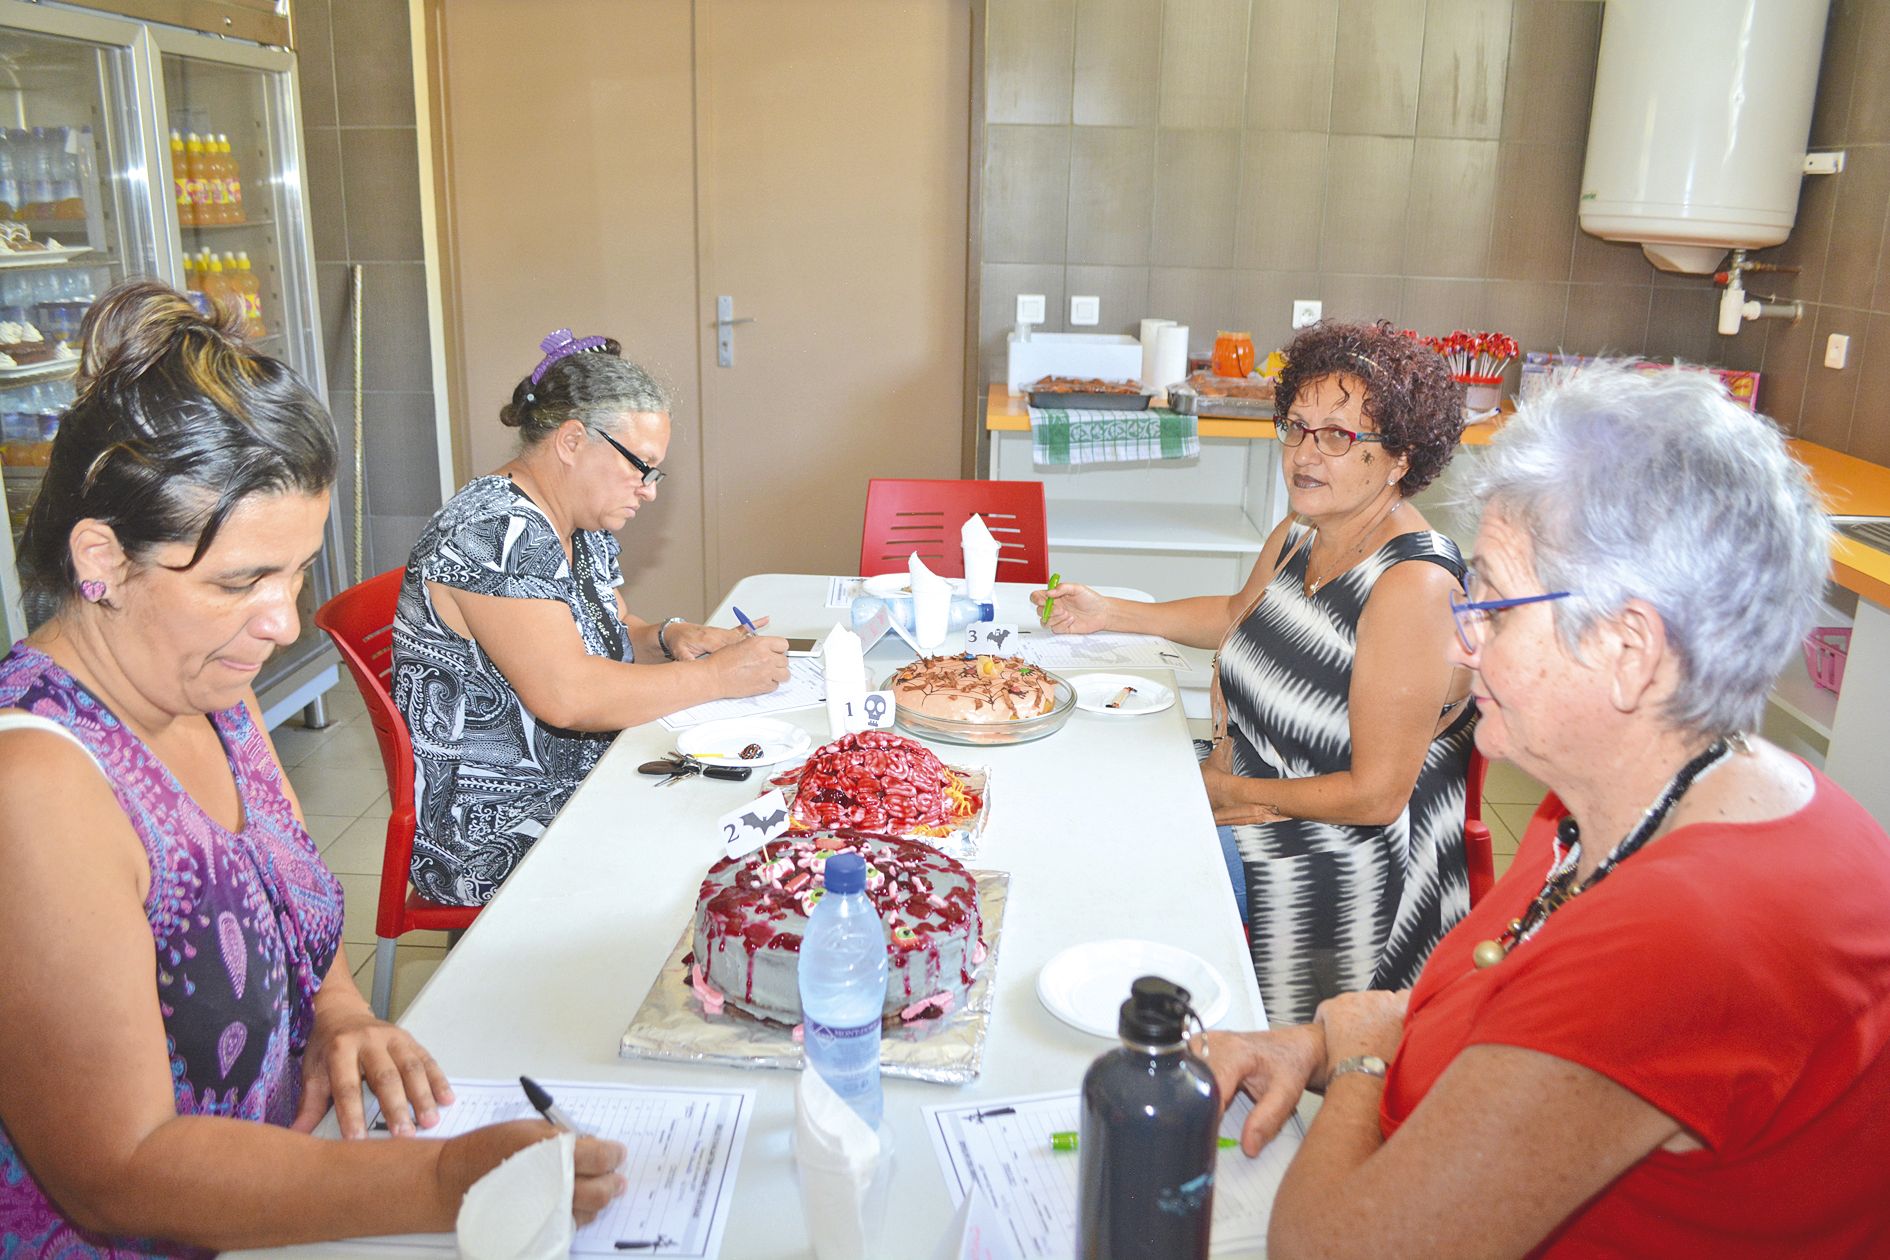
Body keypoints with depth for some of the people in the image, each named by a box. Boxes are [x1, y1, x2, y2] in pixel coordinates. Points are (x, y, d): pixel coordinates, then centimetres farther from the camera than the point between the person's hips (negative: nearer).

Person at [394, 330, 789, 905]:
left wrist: (670, 637, -1)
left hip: (579, 789, 9)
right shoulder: (496, 532, -21)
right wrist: (719, 675, -21)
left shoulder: (584, 528, 8)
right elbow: (568, 696, -29)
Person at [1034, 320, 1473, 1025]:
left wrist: (1237, 793, -13)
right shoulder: (1299, 535, 1)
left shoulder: (1414, 585, -26)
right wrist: (1109, 613, 13)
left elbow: (1376, 795, -25)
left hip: (1343, 856, -8)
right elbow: (1238, 614, 25)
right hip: (1248, 797, 9)